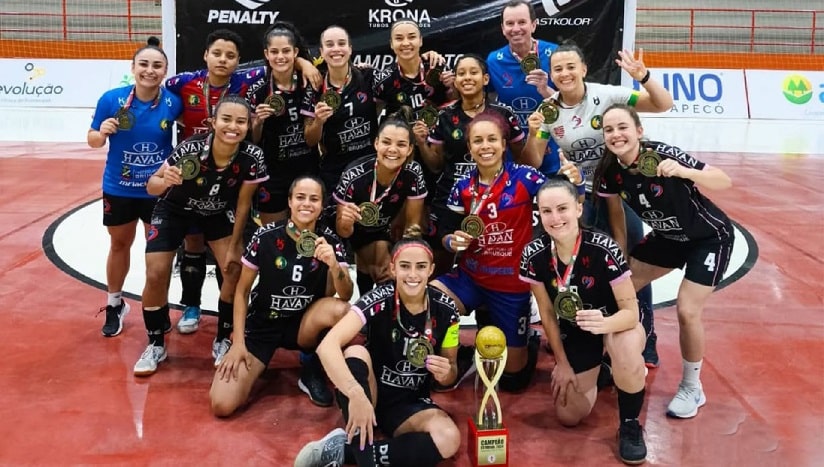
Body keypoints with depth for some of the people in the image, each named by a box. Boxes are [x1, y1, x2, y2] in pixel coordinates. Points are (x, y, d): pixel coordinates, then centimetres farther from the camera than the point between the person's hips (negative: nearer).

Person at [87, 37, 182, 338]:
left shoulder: (173, 103, -16)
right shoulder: (111, 99, -15)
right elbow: (93, 140, -5)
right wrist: (102, 132, -26)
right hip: (118, 189, 1)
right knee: (119, 245, 19)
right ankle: (115, 305, 38)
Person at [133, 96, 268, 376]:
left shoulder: (252, 158, -29)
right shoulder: (191, 149, -35)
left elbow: (243, 204, -14)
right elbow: (151, 186, -24)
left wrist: (233, 246, -10)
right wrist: (165, 181, -47)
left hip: (218, 213, 2)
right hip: (175, 210, -1)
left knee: (236, 270, -10)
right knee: (156, 276, -9)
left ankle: (222, 342, 11)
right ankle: (156, 345, 13)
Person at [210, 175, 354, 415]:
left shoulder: (330, 240, -10)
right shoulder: (266, 236, -15)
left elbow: (346, 296, -15)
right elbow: (242, 291, -4)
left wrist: (333, 264, -34)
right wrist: (238, 342, -10)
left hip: (303, 325, 2)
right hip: (262, 324, -1)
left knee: (341, 310, -33)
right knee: (222, 405, -19)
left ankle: (313, 370, -4)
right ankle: (255, 366, 15)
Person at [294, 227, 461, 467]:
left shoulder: (446, 309, -10)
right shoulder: (379, 299, -19)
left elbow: (451, 373, 3)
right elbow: (327, 345, -33)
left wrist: (445, 373, -22)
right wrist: (356, 394, -48)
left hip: (411, 403, 2)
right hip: (371, 394, -2)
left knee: (449, 439, -29)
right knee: (355, 352, -32)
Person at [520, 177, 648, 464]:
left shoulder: (604, 249, -30)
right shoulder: (533, 255, -20)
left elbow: (631, 311, -26)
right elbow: (547, 314, -6)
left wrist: (604, 324, -47)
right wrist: (562, 363, -1)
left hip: (615, 324, -3)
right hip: (574, 333, 4)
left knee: (627, 347, -40)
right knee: (569, 417, 1)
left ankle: (630, 425, -11)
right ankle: (597, 370, 34)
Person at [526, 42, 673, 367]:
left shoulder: (606, 95, -14)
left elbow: (664, 105, -14)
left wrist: (643, 77, -30)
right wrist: (533, 134, -25)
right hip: (578, 195, 2)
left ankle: (645, 344, 18)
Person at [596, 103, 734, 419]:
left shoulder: (662, 155, -31)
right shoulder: (610, 170, -16)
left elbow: (725, 182, -32)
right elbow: (616, 215, 0)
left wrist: (683, 172, -49)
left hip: (709, 237, -6)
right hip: (669, 237, 6)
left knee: (687, 311, -14)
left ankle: (692, 389, 10)